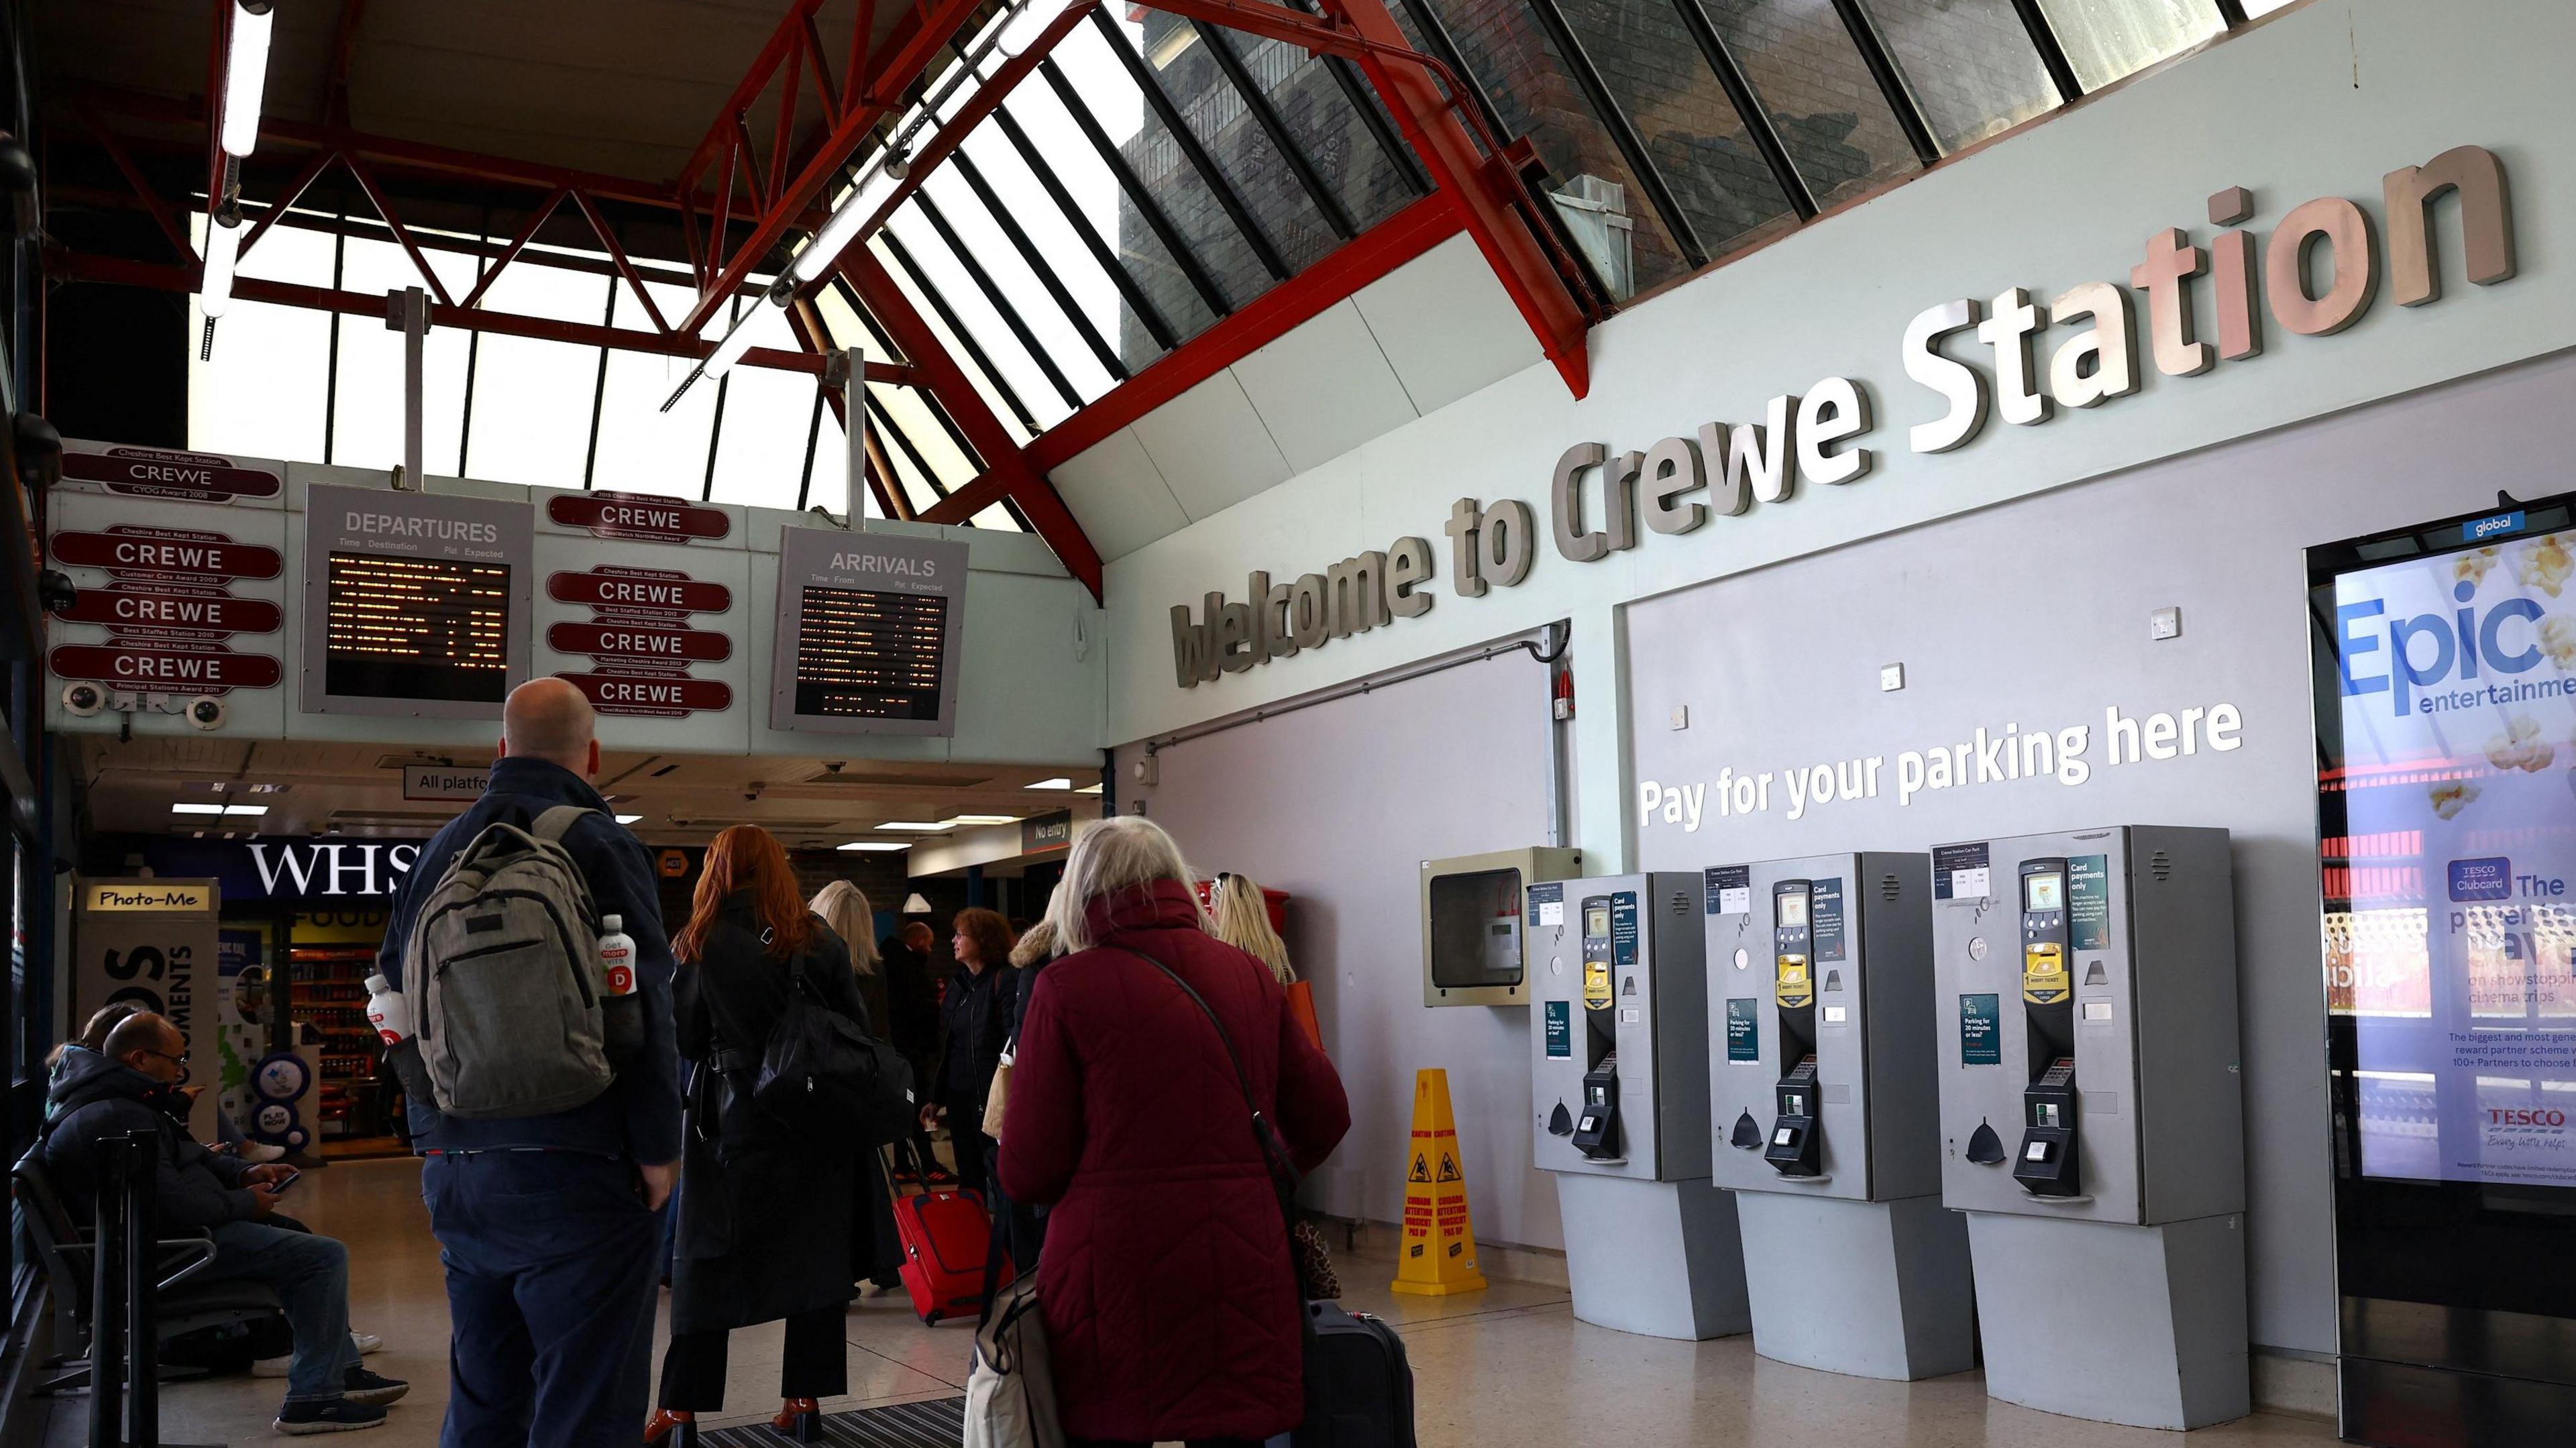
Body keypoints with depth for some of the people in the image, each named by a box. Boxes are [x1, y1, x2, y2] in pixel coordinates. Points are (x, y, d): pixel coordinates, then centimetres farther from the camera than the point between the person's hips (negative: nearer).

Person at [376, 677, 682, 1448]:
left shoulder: (438, 852, 13)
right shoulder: (599, 844, -9)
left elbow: (396, 998, 21)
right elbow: (644, 1010, -15)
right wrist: (658, 1147, -9)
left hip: (455, 1171, 7)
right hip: (576, 1178, -7)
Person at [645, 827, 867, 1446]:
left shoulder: (700, 945, -6)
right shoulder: (821, 941, 0)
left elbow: (683, 1040, -4)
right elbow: (858, 1031, 0)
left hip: (737, 1122, -2)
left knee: (708, 1259, 7)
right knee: (816, 1252, 10)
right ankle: (806, 1396, 14)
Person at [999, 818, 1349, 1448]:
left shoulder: (1067, 986, -7)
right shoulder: (1249, 975, 5)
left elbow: (1027, 1172, -8)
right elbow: (1324, 1117, 11)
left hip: (1114, 1274, -3)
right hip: (1243, 1273, 4)